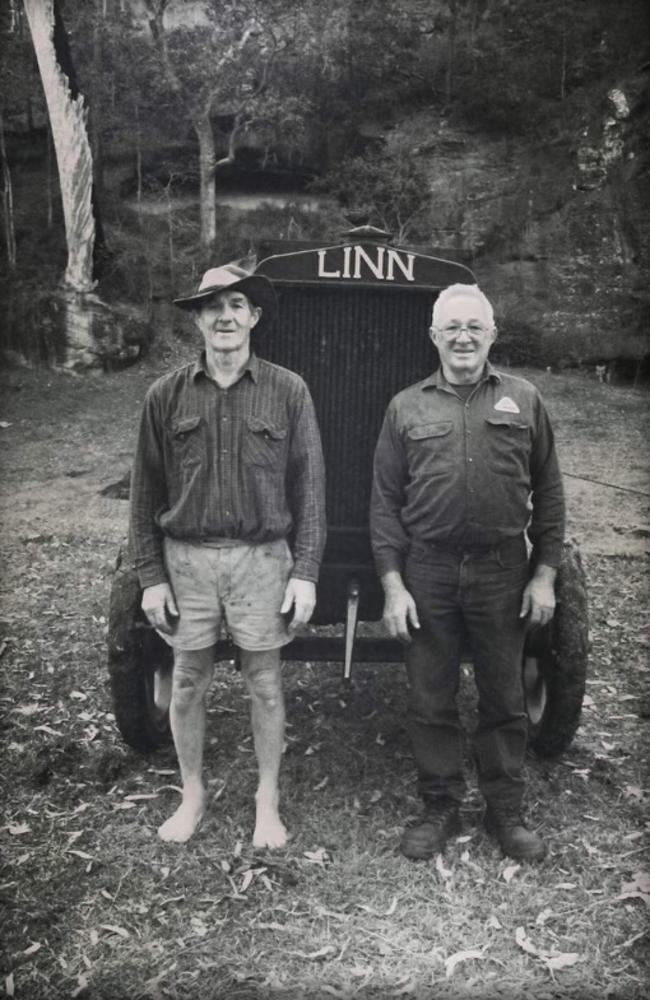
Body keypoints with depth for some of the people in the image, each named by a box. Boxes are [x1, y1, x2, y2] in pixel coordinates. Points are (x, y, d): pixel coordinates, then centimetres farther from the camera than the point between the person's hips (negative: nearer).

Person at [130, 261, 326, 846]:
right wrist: (150, 576, 1)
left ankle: (268, 801, 29)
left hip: (263, 558, -1)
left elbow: (309, 487, -1)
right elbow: (146, 492, 4)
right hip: (186, 558, 2)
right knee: (188, 682, 12)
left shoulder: (288, 391, -3)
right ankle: (192, 795, 33)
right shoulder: (166, 396, 1)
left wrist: (305, 573, -5)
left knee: (265, 684, 10)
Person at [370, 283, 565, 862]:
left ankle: (507, 813, 29)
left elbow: (548, 494, 6)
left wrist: (544, 574, 0)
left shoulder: (524, 401, 5)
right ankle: (441, 808, 28)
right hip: (427, 574, 1)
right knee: (430, 701, 9)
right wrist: (392, 584, -4)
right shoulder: (406, 408, 5)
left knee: (504, 700, 11)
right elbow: (385, 503, 3)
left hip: (503, 572, 0)